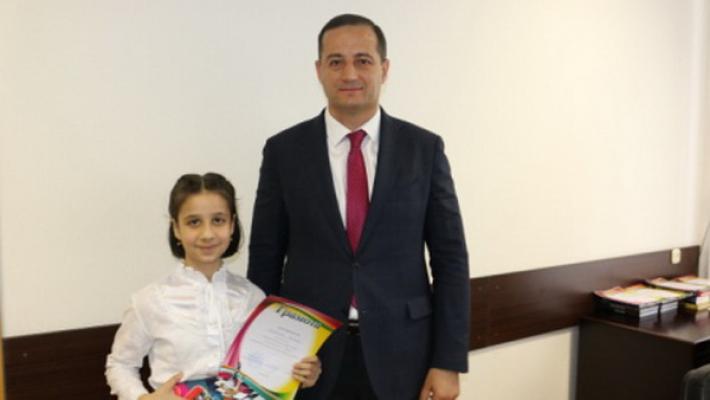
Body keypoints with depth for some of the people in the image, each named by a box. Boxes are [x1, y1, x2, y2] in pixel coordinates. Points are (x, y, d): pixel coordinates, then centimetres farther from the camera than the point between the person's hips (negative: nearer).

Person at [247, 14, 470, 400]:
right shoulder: (284, 150, -2)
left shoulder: (424, 149, -2)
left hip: (400, 354, 0)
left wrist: (448, 361, -5)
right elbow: (264, 260, 2)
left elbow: (450, 259, -1)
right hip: (309, 353, 0)